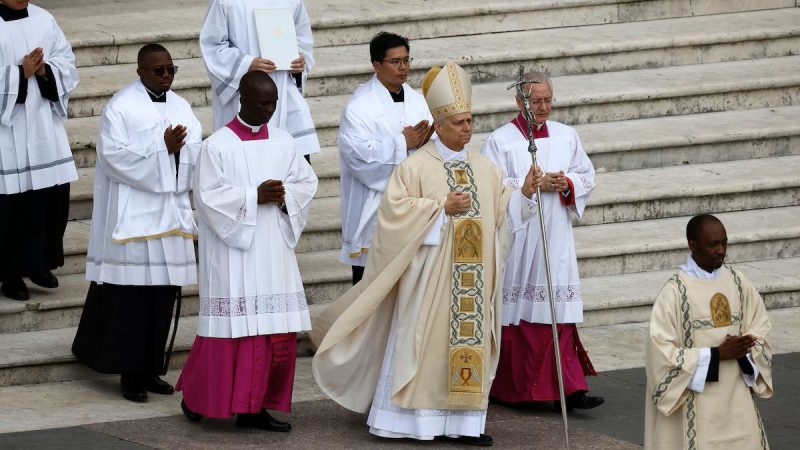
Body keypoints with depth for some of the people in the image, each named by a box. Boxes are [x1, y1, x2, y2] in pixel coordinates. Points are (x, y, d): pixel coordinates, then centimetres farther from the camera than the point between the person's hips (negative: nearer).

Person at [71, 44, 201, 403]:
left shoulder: (180, 107, 13)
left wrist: (179, 145, -13)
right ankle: (130, 373, -1)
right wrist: (163, 148, -17)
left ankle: (151, 369, 13)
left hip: (171, 214, 6)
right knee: (131, 298, -6)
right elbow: (113, 155, -14)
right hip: (132, 216, -6)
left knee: (164, 294, 6)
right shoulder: (120, 107, -5)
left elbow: (199, 153, 9)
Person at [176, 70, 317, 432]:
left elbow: (307, 182, 11)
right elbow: (208, 196, -12)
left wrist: (285, 196, -10)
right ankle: (195, 395, 14)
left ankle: (255, 406, 8)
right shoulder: (217, 145, -7)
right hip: (232, 250, -5)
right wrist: (255, 196, -18)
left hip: (274, 251, 5)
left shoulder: (284, 143, 9)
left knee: (275, 332, 2)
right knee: (232, 329, -4)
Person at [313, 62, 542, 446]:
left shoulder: (485, 169, 11)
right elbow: (396, 211, -12)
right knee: (422, 342, -4)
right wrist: (442, 207, -16)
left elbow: (501, 214, 12)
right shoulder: (416, 166, -5)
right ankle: (413, 419, -1)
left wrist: (523, 193, -6)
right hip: (429, 275, -5)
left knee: (470, 342, 3)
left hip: (472, 276, 5)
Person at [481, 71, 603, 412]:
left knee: (559, 312, -2)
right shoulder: (501, 141, -4)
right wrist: (534, 184, -17)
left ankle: (568, 389, -6)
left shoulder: (566, 136, 10)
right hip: (515, 239, -3)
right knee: (517, 310, 2)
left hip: (555, 239, 3)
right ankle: (509, 388, 15)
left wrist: (567, 184, -7)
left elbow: (587, 175, 14)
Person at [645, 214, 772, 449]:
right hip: (696, 405, -5)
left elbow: (760, 326, 10)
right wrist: (717, 354, -19)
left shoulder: (736, 281, 3)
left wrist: (744, 349, -12)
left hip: (736, 397, 5)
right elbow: (662, 352, -15)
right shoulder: (675, 291, -13)